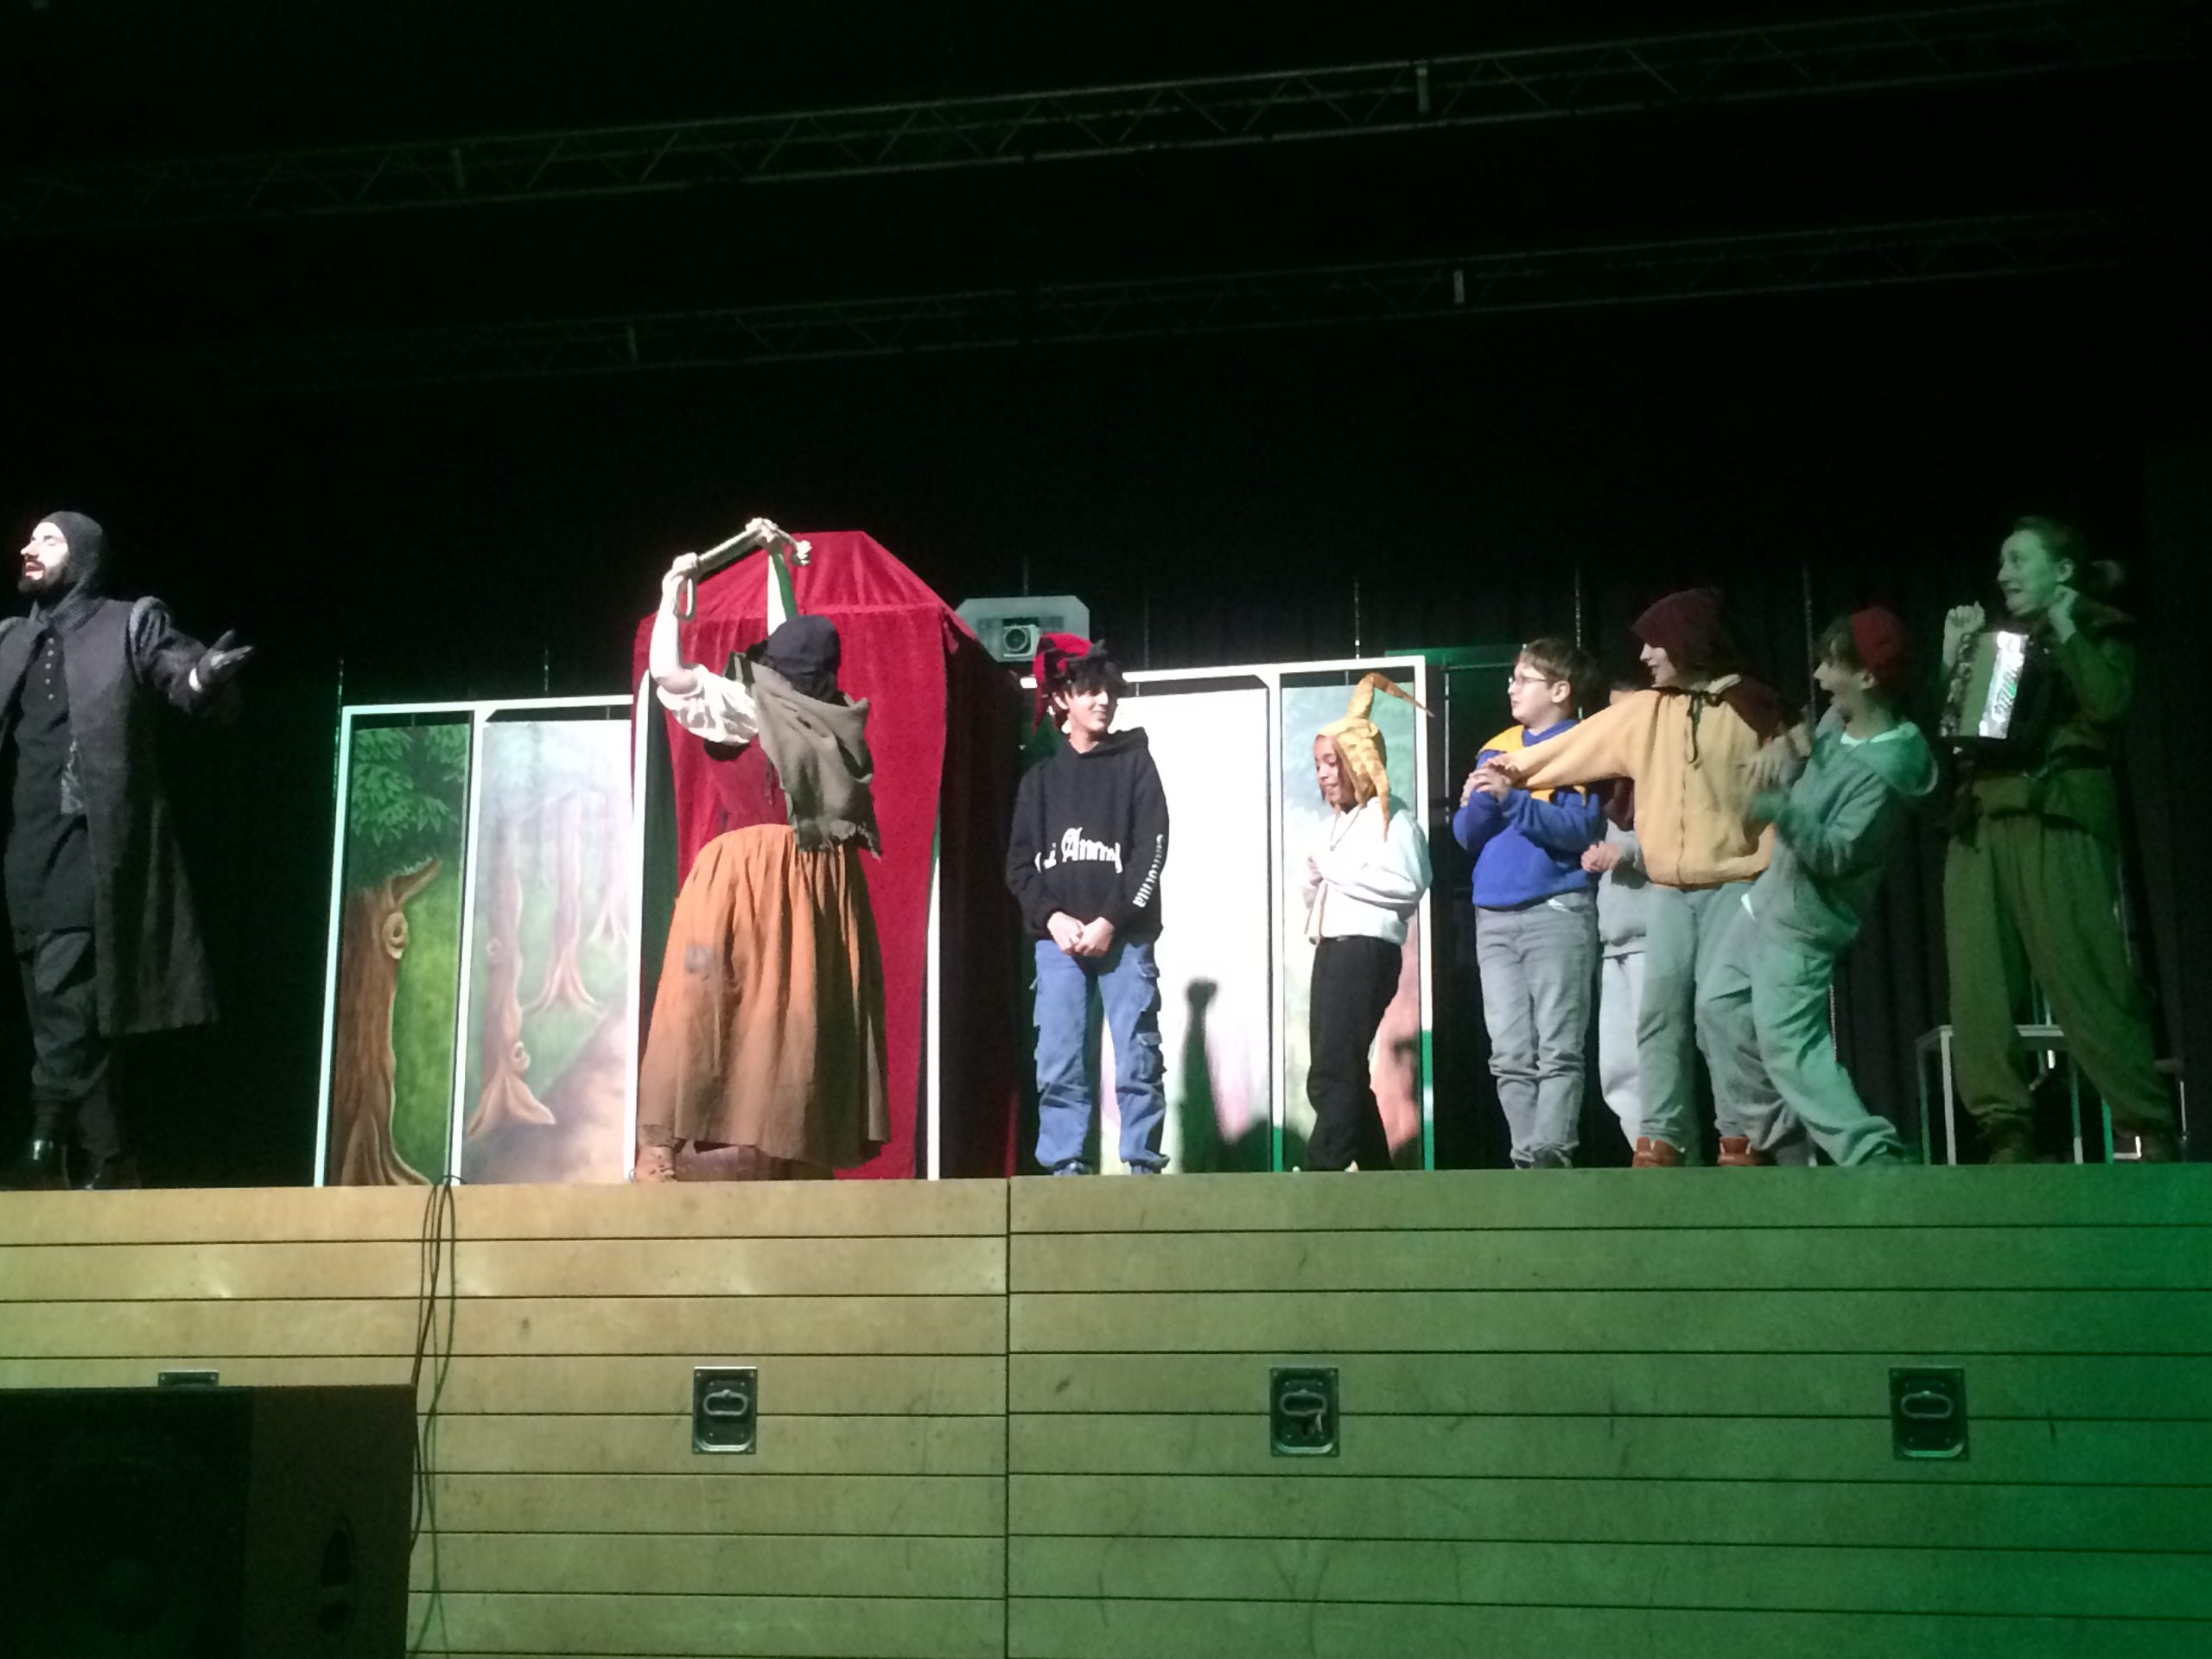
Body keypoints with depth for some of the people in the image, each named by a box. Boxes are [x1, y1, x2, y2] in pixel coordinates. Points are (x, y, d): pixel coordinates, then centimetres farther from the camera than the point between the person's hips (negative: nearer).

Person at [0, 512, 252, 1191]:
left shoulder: (132, 624, 5)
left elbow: (181, 677, -9)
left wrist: (201, 676, -31)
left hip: (90, 837, -6)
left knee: (62, 990, -16)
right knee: (56, 1009, 5)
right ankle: (107, 1156, 10)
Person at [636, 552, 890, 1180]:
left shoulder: (753, 709, -4)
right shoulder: (838, 715, 11)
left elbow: (665, 671, -8)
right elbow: (798, 644, 28)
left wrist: (671, 592, 6)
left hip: (749, 874, -5)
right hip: (824, 878, 5)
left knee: (725, 1008, -7)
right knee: (802, 1012, 4)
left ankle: (687, 1155, -11)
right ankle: (798, 1156, 2)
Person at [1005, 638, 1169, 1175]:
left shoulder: (1134, 762, 9)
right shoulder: (1040, 777, 15)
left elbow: (1152, 850, -1)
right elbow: (1020, 863, 9)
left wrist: (1109, 921, -10)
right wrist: (1052, 918, -8)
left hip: (1126, 936, -2)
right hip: (1056, 939, 2)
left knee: (1137, 1061, -6)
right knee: (1058, 1064, -3)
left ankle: (1143, 1167, -1)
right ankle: (1065, 1168, 1)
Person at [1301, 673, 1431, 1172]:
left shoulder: (1390, 817, -5)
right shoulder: (1334, 823, 22)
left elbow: (1408, 885, -21)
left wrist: (1336, 869, -14)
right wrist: (1315, 877, 4)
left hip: (1367, 950, -10)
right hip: (1331, 950, 10)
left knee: (1332, 1074, -17)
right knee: (1343, 1074, 11)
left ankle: (1319, 1177, -22)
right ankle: (1378, 1178, 18)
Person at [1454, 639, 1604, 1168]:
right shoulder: (1496, 749, 18)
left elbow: (1580, 828, -12)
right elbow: (1467, 835, 14)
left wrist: (1511, 798, -20)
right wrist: (1476, 805, -7)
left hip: (1558, 911, -6)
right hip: (1494, 916, 6)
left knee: (1558, 1051, -10)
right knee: (1510, 1056, 2)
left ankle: (1551, 1158, -15)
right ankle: (1527, 1163, 3)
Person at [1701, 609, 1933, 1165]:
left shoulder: (1886, 769, -26)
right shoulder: (1837, 721, 0)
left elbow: (1838, 854, -28)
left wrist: (1779, 809, -39)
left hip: (1804, 924, -10)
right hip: (1773, 895, 10)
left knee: (1788, 1046, -15)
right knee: (1722, 1004, 17)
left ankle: (1877, 1161, -17)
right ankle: (1782, 1138, 26)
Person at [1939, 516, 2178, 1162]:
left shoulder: (2099, 631, 9)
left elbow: (2112, 703, -11)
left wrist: (2063, 630, -8)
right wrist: (1953, 660, 11)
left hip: (2056, 820, -6)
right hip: (1979, 824, 6)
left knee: (2085, 985, -12)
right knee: (1979, 991, -3)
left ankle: (2153, 1131, -6)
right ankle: (2007, 1136, -1)